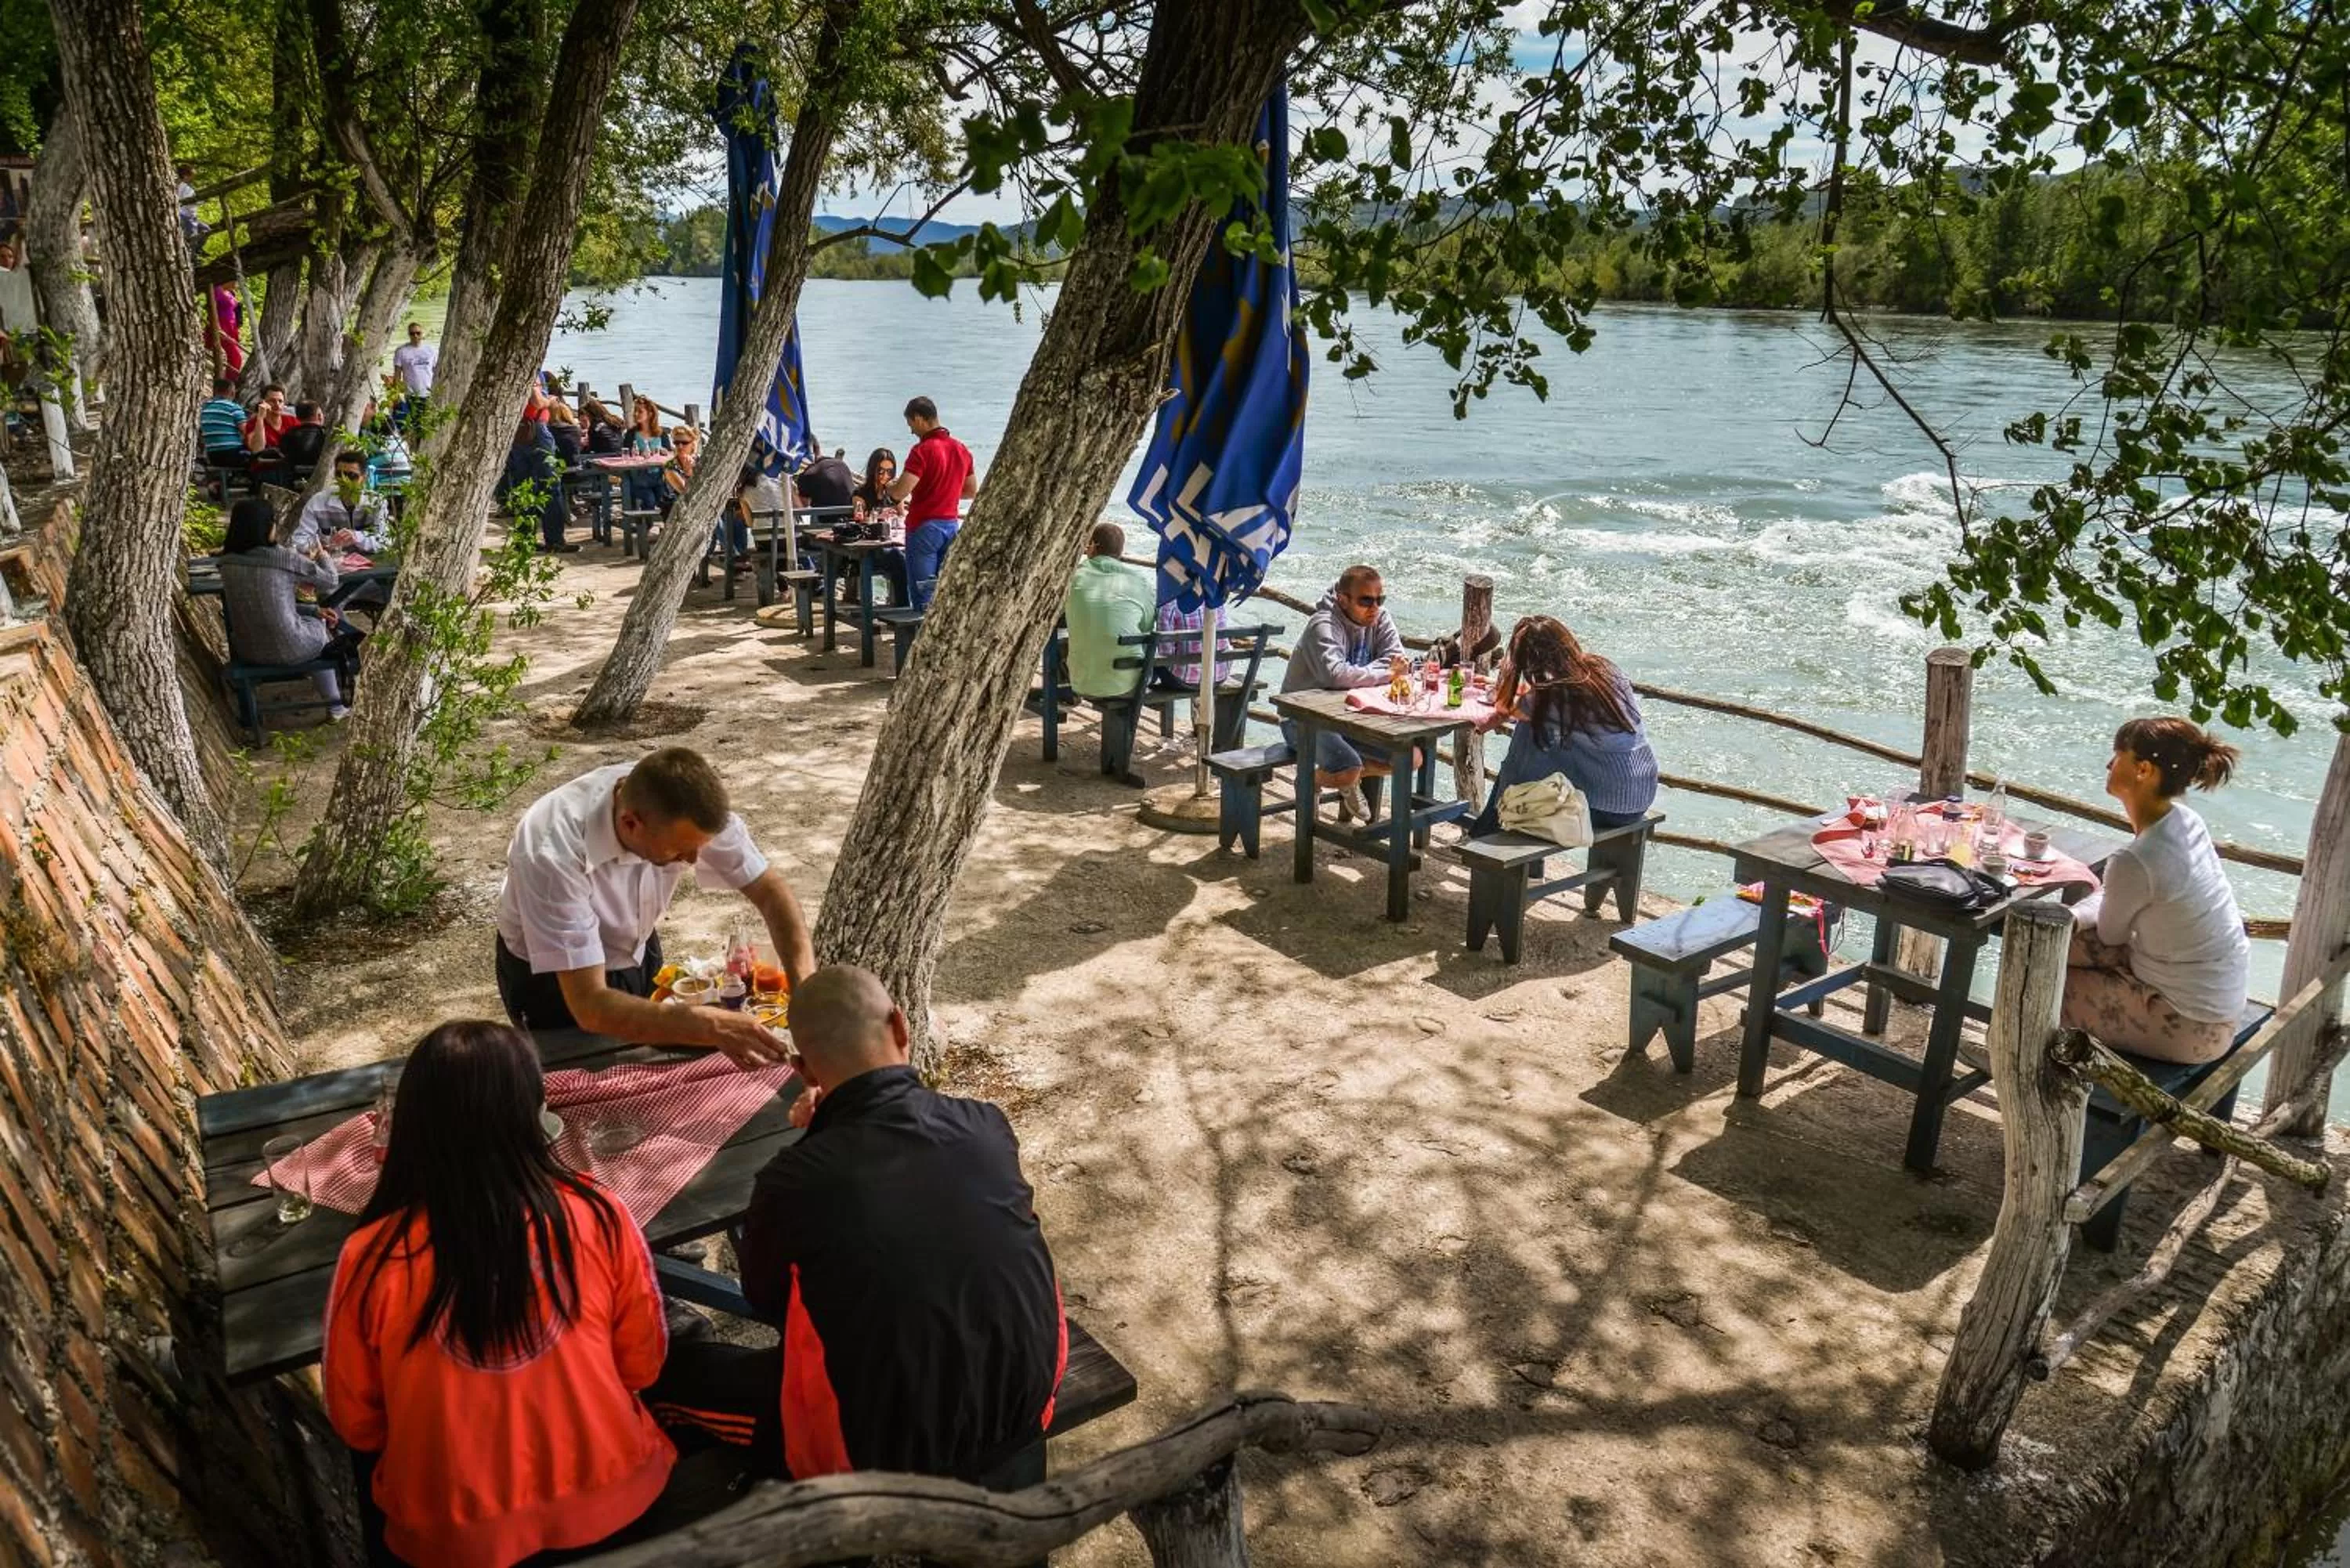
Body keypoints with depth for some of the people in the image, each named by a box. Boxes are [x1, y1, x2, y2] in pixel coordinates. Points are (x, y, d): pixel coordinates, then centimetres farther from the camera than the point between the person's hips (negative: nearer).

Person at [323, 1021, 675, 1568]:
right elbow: (644, 1365, -2)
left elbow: (355, 1424, -3)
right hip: (609, 1502, 0)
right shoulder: (599, 1216, -18)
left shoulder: (372, 1257, -19)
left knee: (370, 1458, 33)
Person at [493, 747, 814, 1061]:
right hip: (548, 979, -4)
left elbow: (770, 891, -17)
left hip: (635, 955, 4)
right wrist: (711, 1027, -50)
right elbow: (590, 1005, -41)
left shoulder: (688, 810, -27)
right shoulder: (554, 852, -40)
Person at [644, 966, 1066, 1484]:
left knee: (671, 1375, 13)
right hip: (1028, 1403, 4)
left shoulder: (792, 1180, -21)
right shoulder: (987, 1126, -12)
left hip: (891, 1450, -3)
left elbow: (765, 1300, 1)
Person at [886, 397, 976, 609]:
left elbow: (899, 493, -20)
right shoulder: (961, 449, 9)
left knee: (924, 599, -2)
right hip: (952, 525, 7)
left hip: (925, 527, -7)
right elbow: (972, 491, 19)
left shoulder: (923, 450, -14)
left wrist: (888, 487, 1)